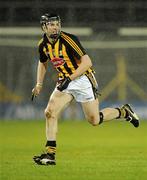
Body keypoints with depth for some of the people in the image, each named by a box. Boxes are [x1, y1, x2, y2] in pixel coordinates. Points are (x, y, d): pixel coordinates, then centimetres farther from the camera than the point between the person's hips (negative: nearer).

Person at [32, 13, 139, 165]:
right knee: (50, 112, -14)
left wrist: (69, 79, -31)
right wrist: (39, 84, 10)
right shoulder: (43, 44, -1)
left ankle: (123, 112, 25)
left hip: (83, 79, -5)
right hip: (65, 81, 5)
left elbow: (87, 62, -25)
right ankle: (50, 155, -10)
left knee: (94, 120, -2)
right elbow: (43, 63, 20)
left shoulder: (69, 39, -21)